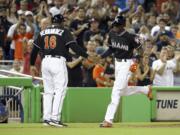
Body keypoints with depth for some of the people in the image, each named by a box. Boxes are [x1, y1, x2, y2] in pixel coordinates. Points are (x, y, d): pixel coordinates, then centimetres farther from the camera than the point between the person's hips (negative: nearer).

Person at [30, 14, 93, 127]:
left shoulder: (43, 32, 14)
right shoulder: (64, 32, 0)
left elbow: (35, 49, 16)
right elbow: (74, 46, -11)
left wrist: (32, 65, 25)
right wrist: (86, 56, -12)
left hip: (45, 62, 6)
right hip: (58, 62, -6)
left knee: (48, 91, 13)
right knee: (60, 90, -5)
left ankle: (47, 118, 11)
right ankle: (55, 118, -13)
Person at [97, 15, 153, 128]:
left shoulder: (130, 37, -20)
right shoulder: (112, 34, 0)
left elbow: (139, 49, -11)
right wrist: (102, 56, -2)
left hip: (127, 64, -8)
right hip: (117, 63, 8)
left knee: (116, 91, -13)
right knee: (124, 91, 20)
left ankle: (108, 120, -15)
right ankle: (146, 90, 43)